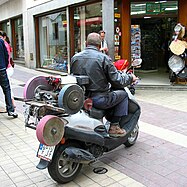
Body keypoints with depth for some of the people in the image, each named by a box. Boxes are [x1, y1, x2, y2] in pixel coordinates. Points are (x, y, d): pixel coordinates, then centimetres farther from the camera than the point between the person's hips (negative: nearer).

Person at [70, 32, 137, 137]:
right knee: (123, 94, 14)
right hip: (98, 100, -7)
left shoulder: (75, 58, 6)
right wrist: (130, 78, 9)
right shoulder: (104, 58, -11)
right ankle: (114, 126, 11)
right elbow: (117, 80, -9)